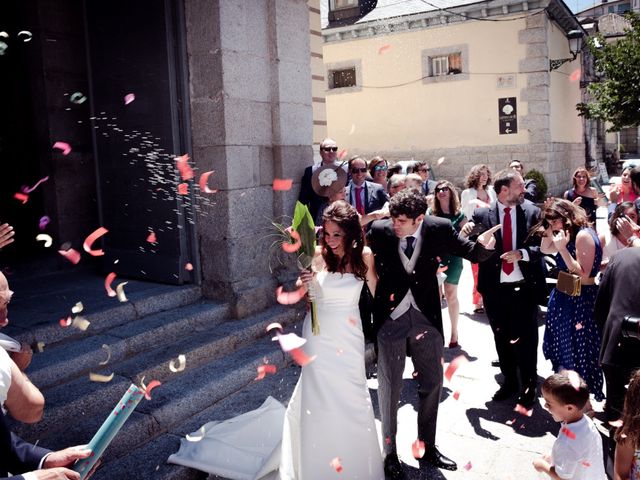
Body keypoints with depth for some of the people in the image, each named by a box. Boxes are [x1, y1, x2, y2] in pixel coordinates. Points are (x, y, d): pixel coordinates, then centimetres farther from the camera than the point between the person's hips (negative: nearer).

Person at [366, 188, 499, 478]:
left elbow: (471, 252, -1)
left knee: (432, 384, 15)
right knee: (389, 388, 10)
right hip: (390, 317, -1)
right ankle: (390, 454, 29)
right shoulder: (380, 230, -14)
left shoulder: (439, 229, -12)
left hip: (426, 316, 2)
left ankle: (427, 447, 37)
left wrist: (483, 246, -22)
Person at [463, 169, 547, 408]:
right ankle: (509, 381, 35)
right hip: (495, 289, 1)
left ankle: (528, 386, 26)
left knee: (526, 339, 7)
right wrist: (466, 234, -20)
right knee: (501, 339, 16)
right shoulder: (482, 214, -2)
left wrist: (522, 253, -22)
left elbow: (542, 246, -4)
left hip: (524, 287, -1)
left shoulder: (533, 212, -2)